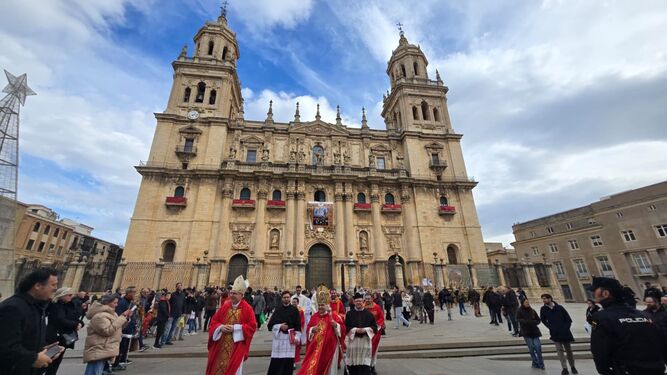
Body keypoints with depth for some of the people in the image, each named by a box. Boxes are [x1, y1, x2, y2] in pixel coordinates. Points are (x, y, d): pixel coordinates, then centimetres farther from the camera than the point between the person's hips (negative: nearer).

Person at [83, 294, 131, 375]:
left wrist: (125, 318, -1)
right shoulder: (99, 316, -19)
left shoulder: (109, 313, 13)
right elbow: (107, 331, -25)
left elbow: (118, 327, 17)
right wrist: (122, 317, -24)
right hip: (97, 351, -10)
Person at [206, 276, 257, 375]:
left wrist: (235, 328, -17)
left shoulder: (247, 309, -11)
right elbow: (214, 321, 9)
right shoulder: (225, 306, 2)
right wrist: (221, 327, -12)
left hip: (236, 347, -4)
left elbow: (252, 327, -12)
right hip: (221, 345, 5)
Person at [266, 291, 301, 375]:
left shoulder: (294, 310, 1)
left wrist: (297, 337, -7)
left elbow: (298, 325, 1)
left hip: (290, 337, -1)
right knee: (275, 361, 3)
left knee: (288, 361, 0)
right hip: (278, 337, 1)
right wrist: (279, 326, -13)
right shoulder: (277, 309, 3)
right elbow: (270, 324, 1)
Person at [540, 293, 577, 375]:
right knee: (559, 350, -6)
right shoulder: (543, 309, -5)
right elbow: (543, 320, 7)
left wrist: (566, 328, -9)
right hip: (555, 334, 0)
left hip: (565, 333, 0)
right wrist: (550, 327, -3)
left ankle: (572, 367, 31)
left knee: (568, 350, 14)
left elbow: (569, 319, 0)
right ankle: (564, 368, 0)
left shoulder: (559, 307, -8)